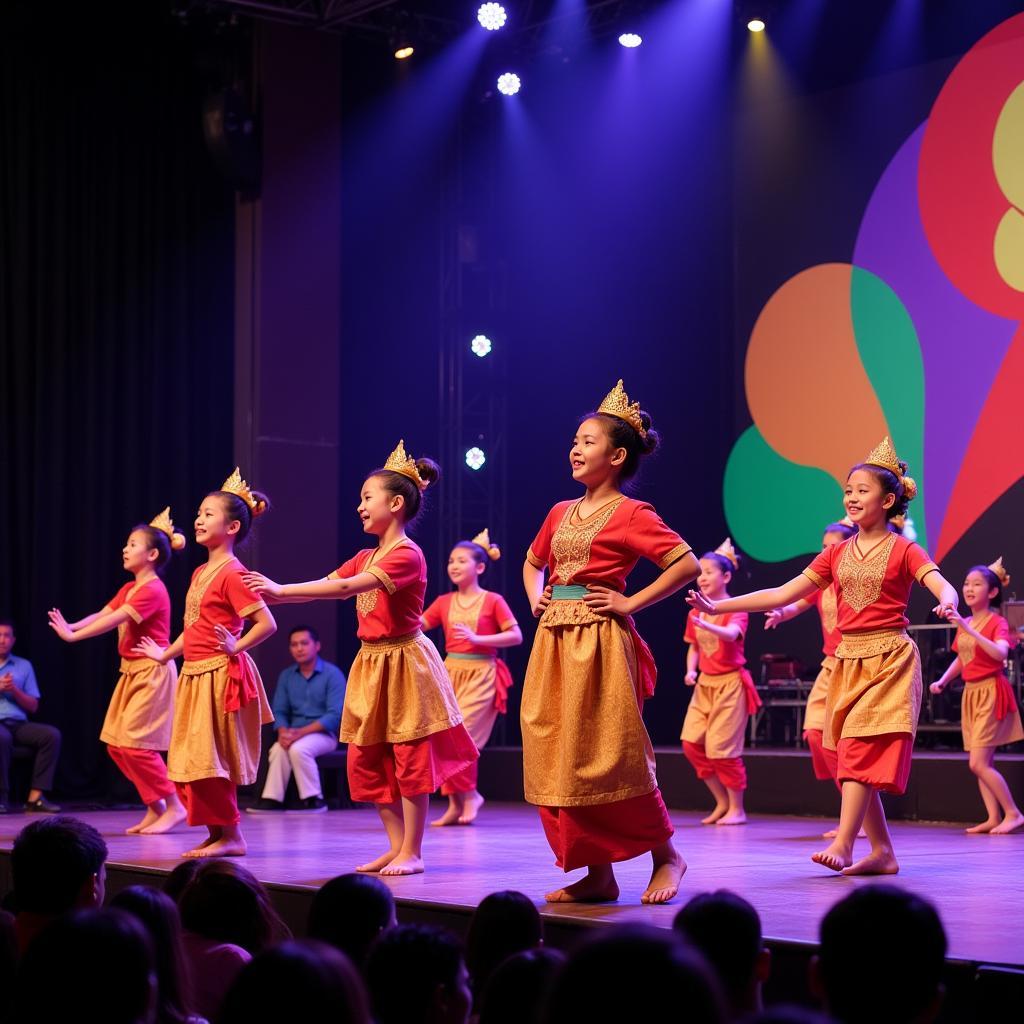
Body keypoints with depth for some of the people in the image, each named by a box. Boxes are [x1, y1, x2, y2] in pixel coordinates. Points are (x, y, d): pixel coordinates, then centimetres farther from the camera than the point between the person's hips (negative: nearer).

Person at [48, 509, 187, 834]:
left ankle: (174, 807, -5)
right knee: (116, 744, 7)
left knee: (134, 742, -13)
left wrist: (73, 636, -26)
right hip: (131, 672, 10)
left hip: (153, 672, -10)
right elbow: (103, 614, 4)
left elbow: (114, 621, -24)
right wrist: (71, 626, -13)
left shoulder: (153, 590, -16)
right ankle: (155, 808, 13)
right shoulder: (129, 589, 14)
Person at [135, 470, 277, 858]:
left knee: (209, 760, -7)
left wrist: (235, 647, -19)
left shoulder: (232, 573, -13)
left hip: (219, 674, -9)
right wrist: (165, 654, 24)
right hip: (194, 674, 9)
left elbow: (266, 623, -17)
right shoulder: (200, 572, 14)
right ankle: (216, 833, 16)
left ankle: (231, 836, 2)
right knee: (188, 762, 10)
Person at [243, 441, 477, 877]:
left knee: (409, 757, -4)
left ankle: (412, 852, 1)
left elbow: (346, 588, -25)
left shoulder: (407, 554, -15)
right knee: (365, 759, 8)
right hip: (371, 663, 9)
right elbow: (327, 585, 8)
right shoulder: (365, 558, 15)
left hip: (404, 661, -9)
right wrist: (275, 591, -5)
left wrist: (282, 591, -27)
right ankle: (397, 845, 15)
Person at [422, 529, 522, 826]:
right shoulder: (444, 602, 9)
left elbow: (516, 636, -7)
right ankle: (456, 803, 9)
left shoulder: (492, 601, -3)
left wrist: (477, 638, -16)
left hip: (481, 675, -5)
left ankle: (468, 795, 6)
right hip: (451, 671, 5)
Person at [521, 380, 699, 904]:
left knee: (611, 756, -6)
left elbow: (686, 564, -15)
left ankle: (666, 856, 11)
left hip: (601, 644, -7)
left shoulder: (631, 514, -6)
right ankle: (597, 874, 10)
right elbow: (532, 563, 32)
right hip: (554, 643, 7)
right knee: (556, 758, 4)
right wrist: (535, 600, 13)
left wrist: (631, 602, -14)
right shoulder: (560, 513, 15)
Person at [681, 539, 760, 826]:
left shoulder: (735, 608, -9)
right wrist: (690, 671, -2)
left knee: (722, 748, -8)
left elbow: (731, 634, -30)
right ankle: (722, 802, 12)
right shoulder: (696, 610, 9)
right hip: (704, 684, 6)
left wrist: (705, 624, -47)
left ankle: (737, 808, 6)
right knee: (692, 743, -3)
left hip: (730, 682, -6)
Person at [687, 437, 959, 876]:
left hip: (889, 658, -6)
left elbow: (943, 586, -18)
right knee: (856, 757, 4)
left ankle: (843, 844, -20)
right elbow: (781, 595, 10)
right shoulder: (837, 554, 12)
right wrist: (717, 606, 3)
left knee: (861, 748, -16)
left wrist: (947, 603, -44)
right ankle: (882, 852, 9)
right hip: (848, 660, 6)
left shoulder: (903, 551, -2)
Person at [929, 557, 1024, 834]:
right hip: (970, 694, 7)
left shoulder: (997, 622, -11)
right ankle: (993, 817, 11)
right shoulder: (963, 624, 9)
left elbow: (1000, 653, -30)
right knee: (983, 763, 7)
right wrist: (942, 681, 5)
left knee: (978, 763, -12)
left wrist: (969, 630, -37)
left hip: (991, 693, -7)